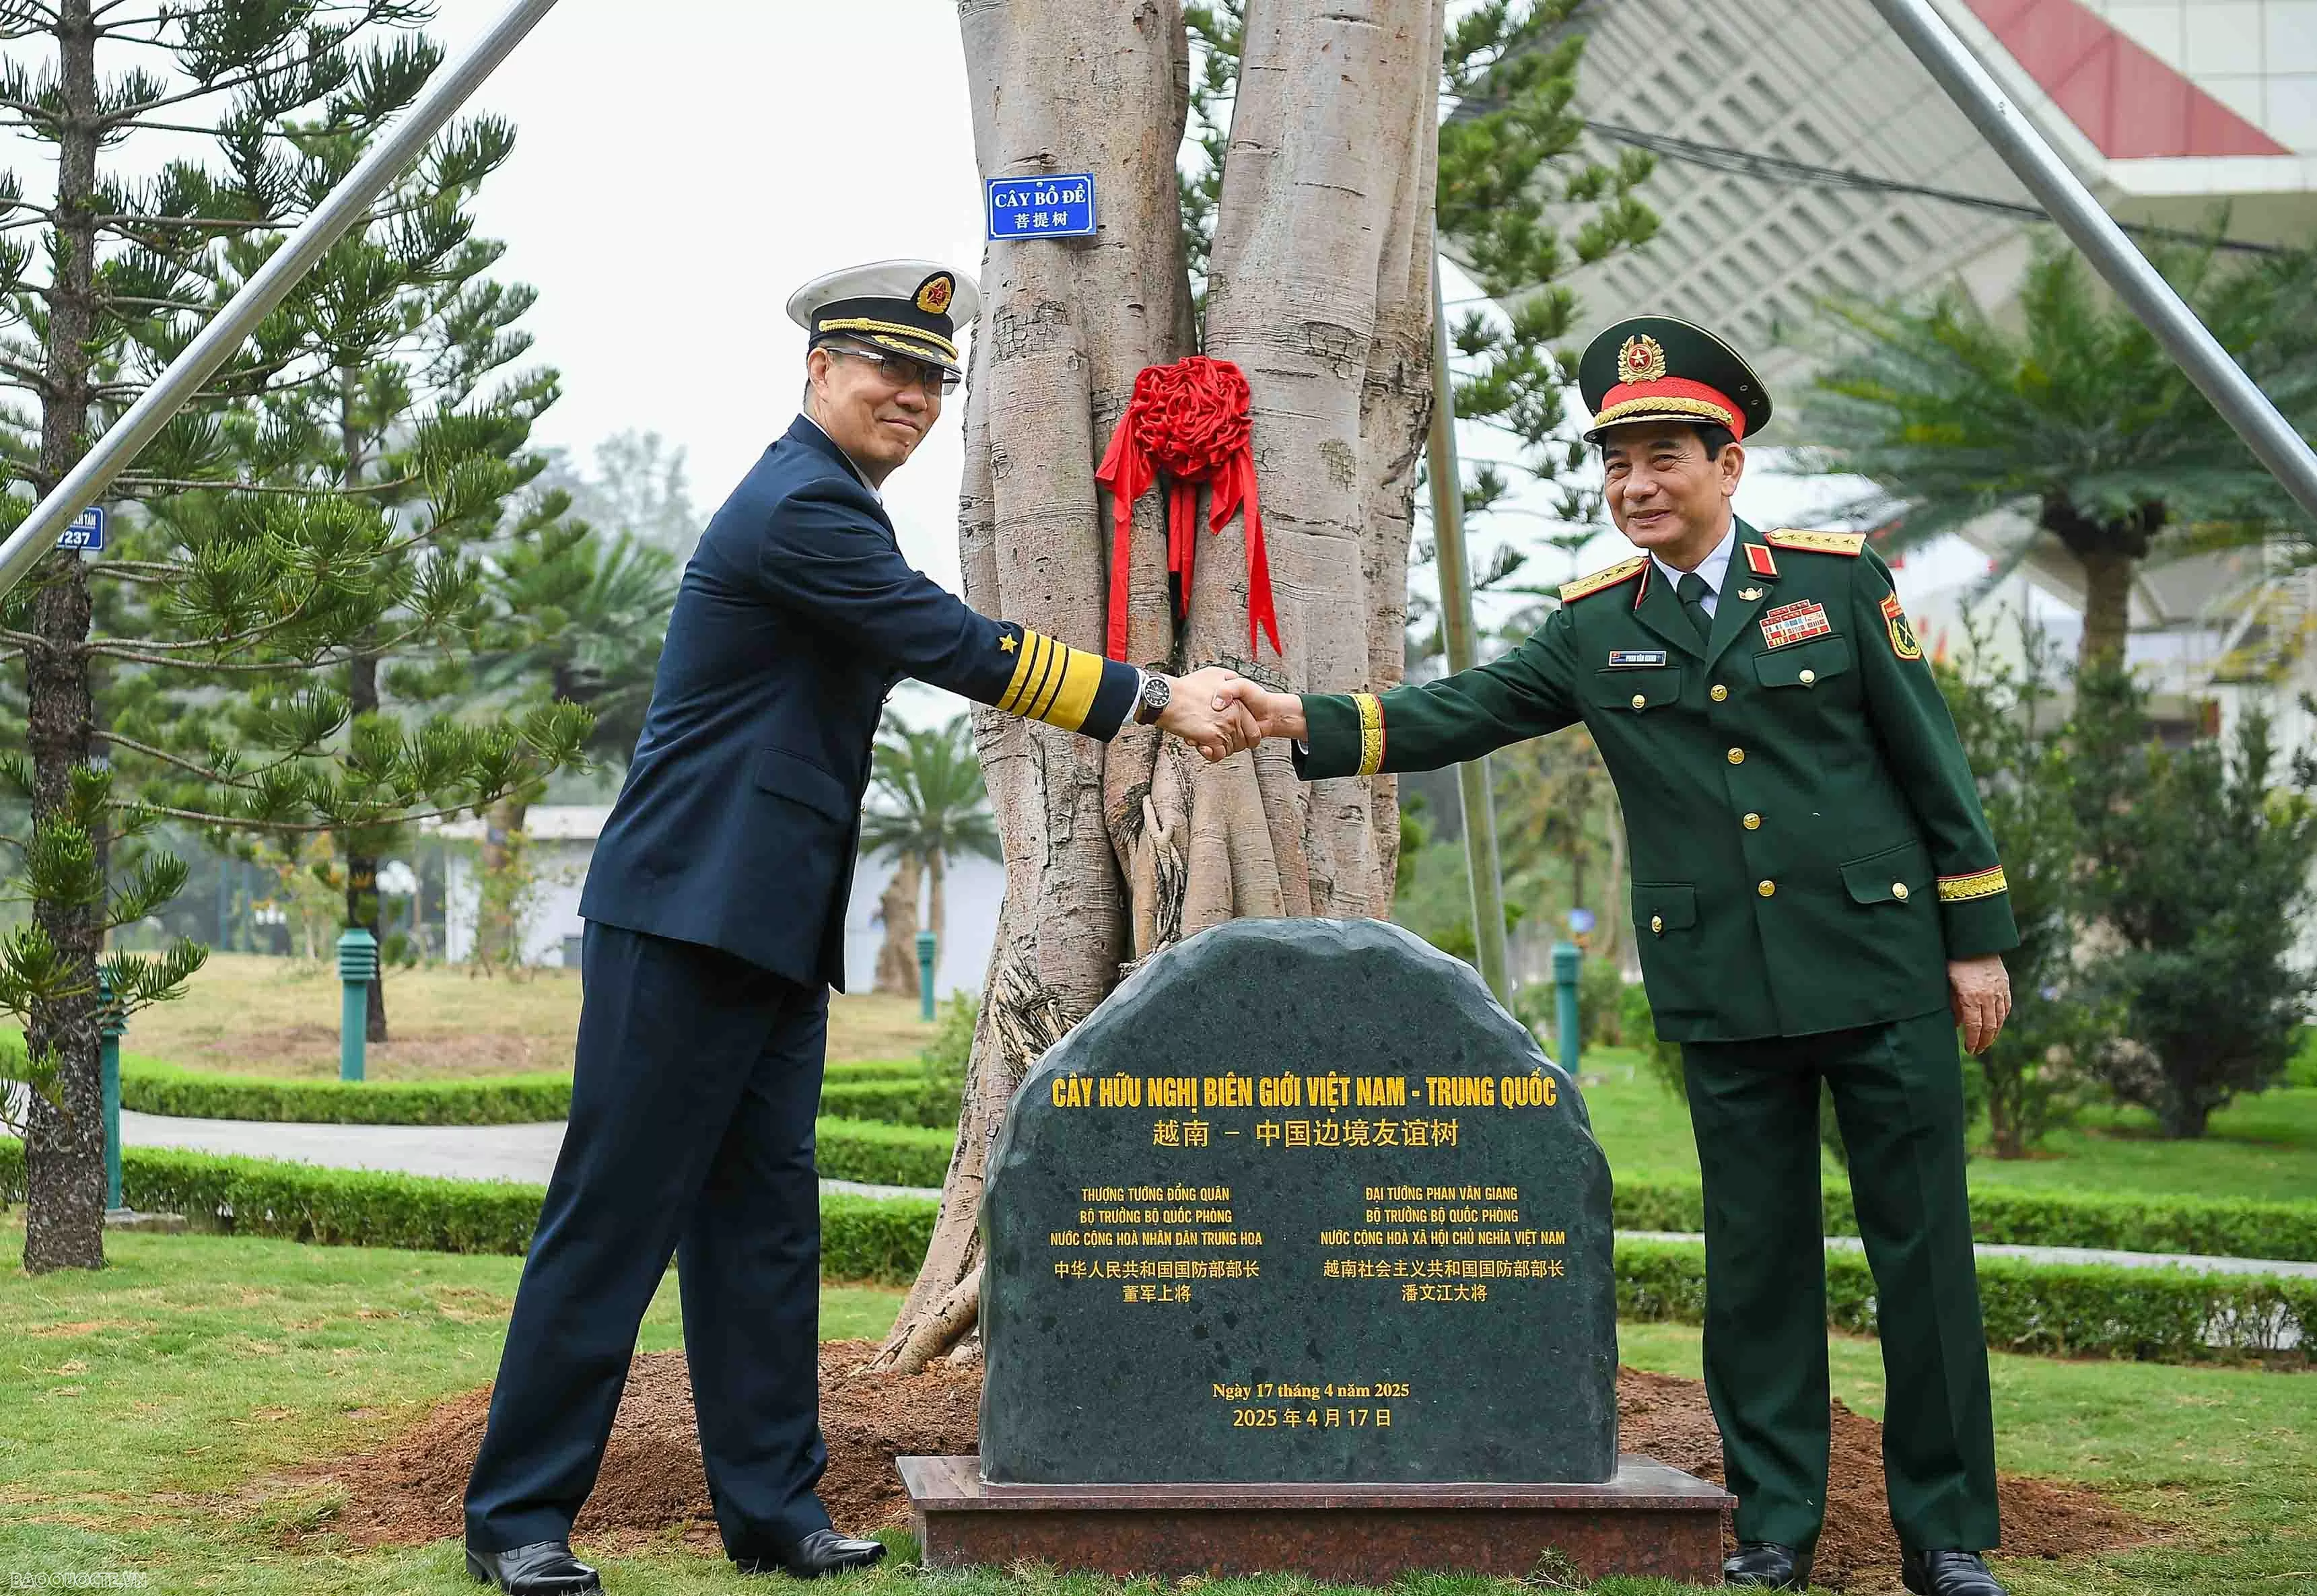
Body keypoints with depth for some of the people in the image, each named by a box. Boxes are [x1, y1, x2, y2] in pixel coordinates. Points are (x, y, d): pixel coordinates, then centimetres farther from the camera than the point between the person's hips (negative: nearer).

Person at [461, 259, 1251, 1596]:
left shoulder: (838, 510, 19)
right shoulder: (800, 510, -14)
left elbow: (945, 649, 22)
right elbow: (961, 650, -16)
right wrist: (1152, 698, -12)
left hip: (772, 930, 10)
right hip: (688, 917, -10)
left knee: (764, 1217, 10)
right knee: (617, 1217, -5)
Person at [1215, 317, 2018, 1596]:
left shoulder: (1839, 579, 0)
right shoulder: (1594, 628, 7)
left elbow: (1932, 763, 2)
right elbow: (1454, 716, 1)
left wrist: (1978, 938, 1)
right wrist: (1306, 721, -14)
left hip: (1883, 973, -2)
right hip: (1725, 996, 2)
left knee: (1922, 1249, 2)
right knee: (1755, 1255, 7)